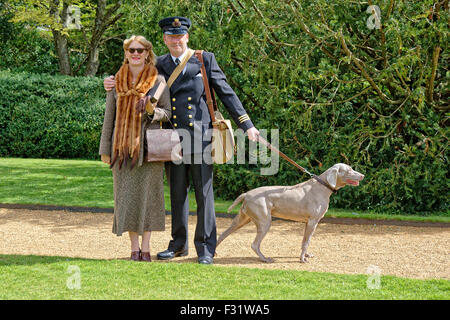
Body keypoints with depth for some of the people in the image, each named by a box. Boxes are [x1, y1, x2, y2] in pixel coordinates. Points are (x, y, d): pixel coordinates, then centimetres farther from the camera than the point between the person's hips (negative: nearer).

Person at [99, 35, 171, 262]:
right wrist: (105, 149, 9)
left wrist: (152, 111, -16)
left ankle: (146, 247, 6)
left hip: (148, 144, -2)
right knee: (126, 194, 1)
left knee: (147, 193, -2)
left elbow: (167, 113, 6)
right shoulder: (116, 81, 8)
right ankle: (134, 247, 9)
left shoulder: (158, 80, 3)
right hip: (123, 145, 2)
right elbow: (109, 116, 11)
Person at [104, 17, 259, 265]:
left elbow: (226, 93, 6)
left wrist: (246, 125, 3)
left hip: (200, 135, -2)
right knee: (177, 193, 9)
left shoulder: (205, 60, 6)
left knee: (204, 193, -1)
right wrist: (114, 85, 1)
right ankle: (178, 244, 20)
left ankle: (206, 248, 5)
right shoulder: (159, 65, 11)